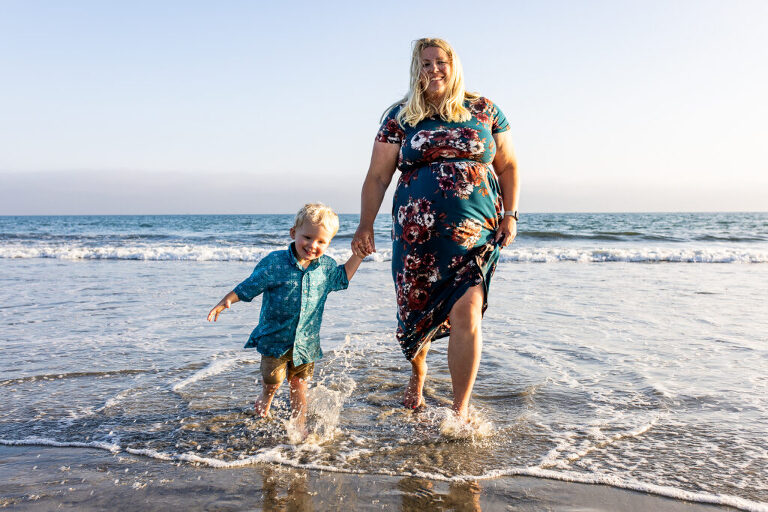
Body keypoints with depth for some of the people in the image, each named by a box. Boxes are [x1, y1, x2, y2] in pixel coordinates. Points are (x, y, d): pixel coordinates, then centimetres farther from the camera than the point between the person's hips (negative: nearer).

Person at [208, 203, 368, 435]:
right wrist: (225, 302, -12)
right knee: (273, 379, 10)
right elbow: (249, 286, -7)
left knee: (299, 384, 10)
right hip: (275, 337, -2)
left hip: (306, 341, 2)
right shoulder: (275, 262, -15)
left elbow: (342, 277, 20)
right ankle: (265, 399, 45)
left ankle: (299, 425, 25)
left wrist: (358, 255, 11)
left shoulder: (326, 266, -3)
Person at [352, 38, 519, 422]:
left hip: (477, 232, 0)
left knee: (466, 311, -13)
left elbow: (507, 166, 15)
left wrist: (510, 214, 4)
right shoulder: (401, 117, 7)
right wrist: (365, 226, -2)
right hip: (418, 232, 1)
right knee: (416, 312, 7)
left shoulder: (485, 111, 10)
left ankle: (461, 411, 0)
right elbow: (377, 176, 6)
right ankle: (418, 373, 41)